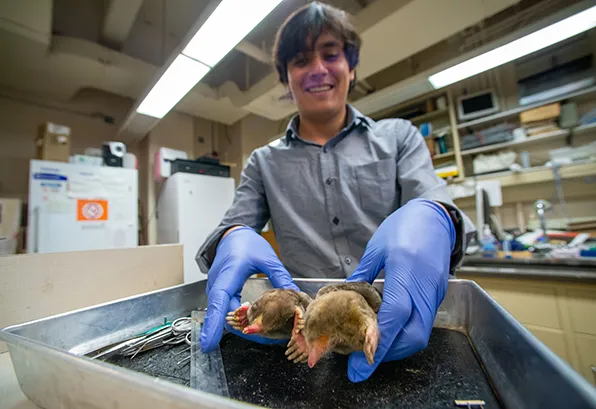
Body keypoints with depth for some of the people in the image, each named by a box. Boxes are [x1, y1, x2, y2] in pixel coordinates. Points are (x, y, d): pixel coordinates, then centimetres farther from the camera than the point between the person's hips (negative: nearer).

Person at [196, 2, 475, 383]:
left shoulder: (398, 136, 6)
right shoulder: (264, 163, 7)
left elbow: (435, 204, -3)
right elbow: (233, 226, 1)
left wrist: (431, 218, -26)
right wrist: (234, 239, -22)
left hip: (398, 325, 0)